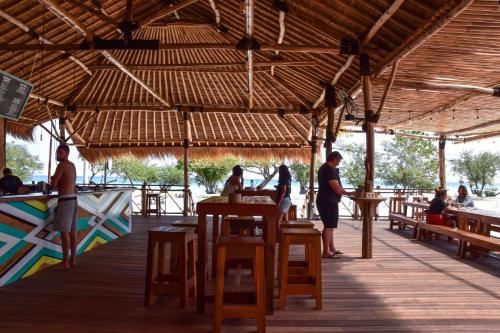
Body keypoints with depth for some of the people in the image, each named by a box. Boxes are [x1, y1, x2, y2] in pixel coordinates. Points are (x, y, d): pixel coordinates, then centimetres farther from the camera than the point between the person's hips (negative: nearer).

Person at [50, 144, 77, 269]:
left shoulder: (61, 165, -12)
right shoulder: (72, 165, 16)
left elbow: (53, 185, -13)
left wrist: (52, 180, 9)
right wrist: (57, 181, 14)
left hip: (65, 200, -9)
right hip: (73, 199, 9)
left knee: (64, 231, -6)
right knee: (72, 230, 10)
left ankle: (65, 262, -3)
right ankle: (73, 259, 16)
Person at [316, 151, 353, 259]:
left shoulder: (324, 168, 15)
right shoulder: (330, 170, -18)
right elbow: (337, 189, -21)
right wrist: (350, 193, -9)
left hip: (326, 201, 11)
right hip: (328, 202, -11)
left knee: (330, 226, 16)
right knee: (328, 226, -7)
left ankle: (331, 248, 24)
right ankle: (326, 252, -3)